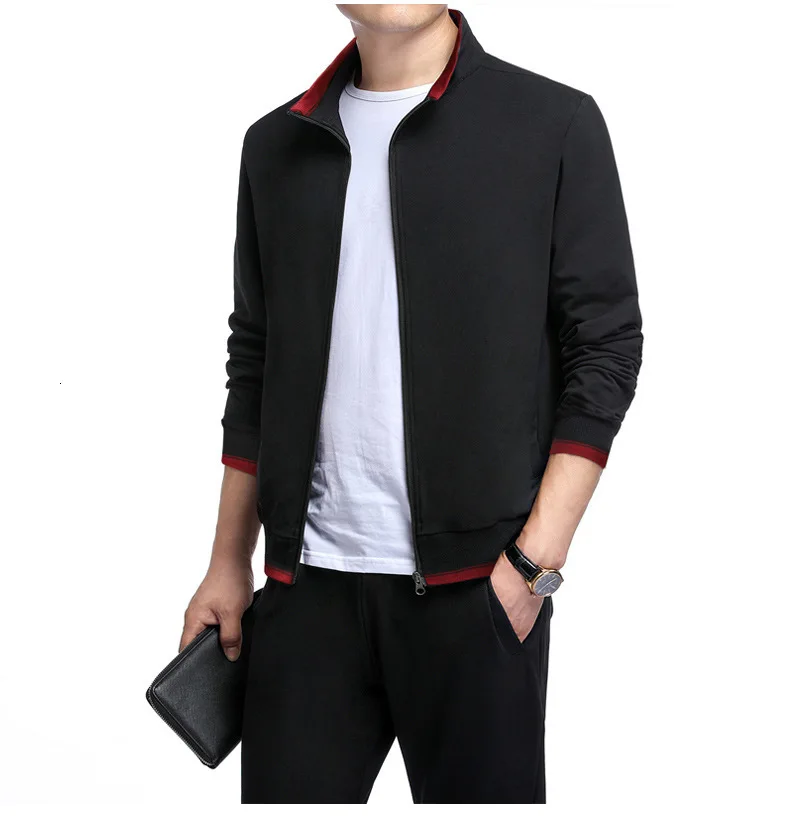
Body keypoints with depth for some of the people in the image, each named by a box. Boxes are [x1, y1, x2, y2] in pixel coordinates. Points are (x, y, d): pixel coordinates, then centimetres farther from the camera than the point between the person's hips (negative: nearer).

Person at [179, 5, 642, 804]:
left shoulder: (554, 123, 1)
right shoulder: (276, 145, 12)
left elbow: (605, 349, -2)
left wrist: (534, 562, -10)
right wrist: (229, 564, 14)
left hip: (473, 580, -3)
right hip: (309, 578, 3)